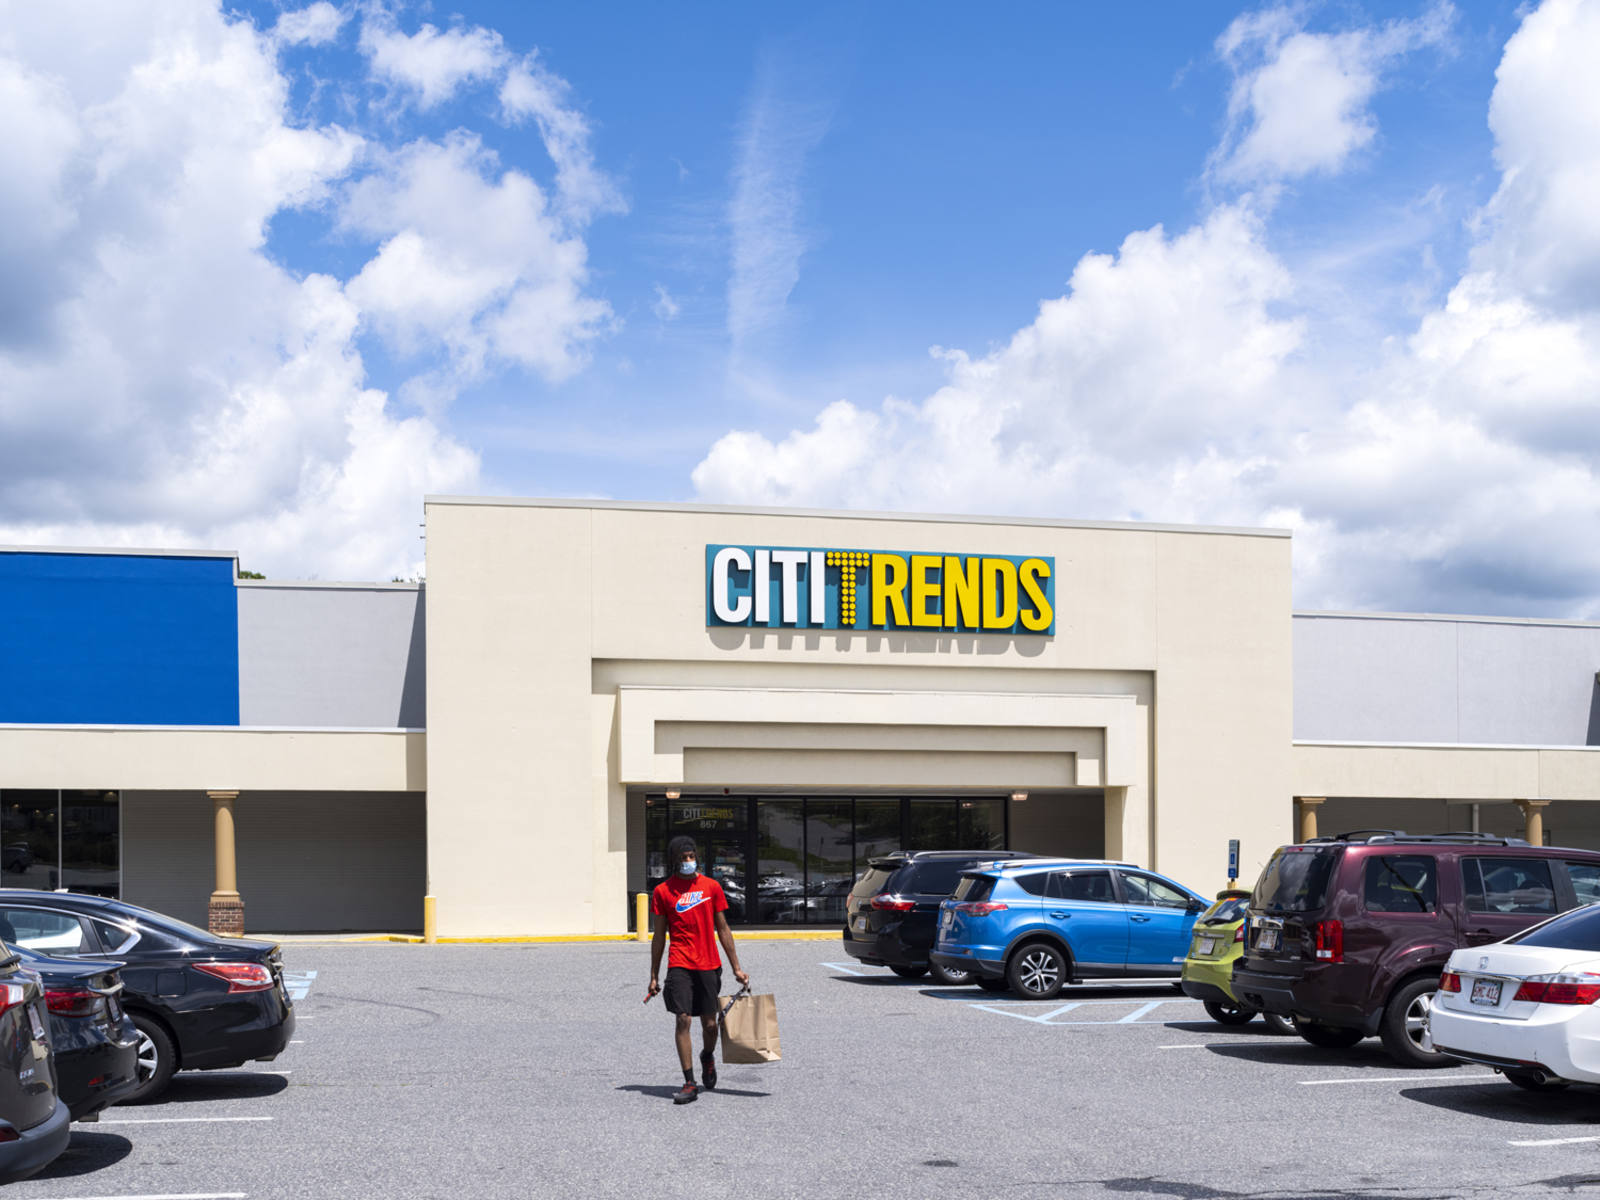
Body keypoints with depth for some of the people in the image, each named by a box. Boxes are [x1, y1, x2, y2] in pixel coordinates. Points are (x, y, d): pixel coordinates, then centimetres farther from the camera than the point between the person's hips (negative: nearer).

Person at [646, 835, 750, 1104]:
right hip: (680, 965, -1)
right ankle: (689, 1083, -7)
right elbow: (659, 936, 9)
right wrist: (654, 977, 8)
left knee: (710, 1024, 5)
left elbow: (723, 929, 11)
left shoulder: (711, 886, 6)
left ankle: (707, 1057, 38)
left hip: (709, 965, 2)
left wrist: (737, 969, 9)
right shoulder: (663, 891, 3)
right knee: (682, 1020, -11)